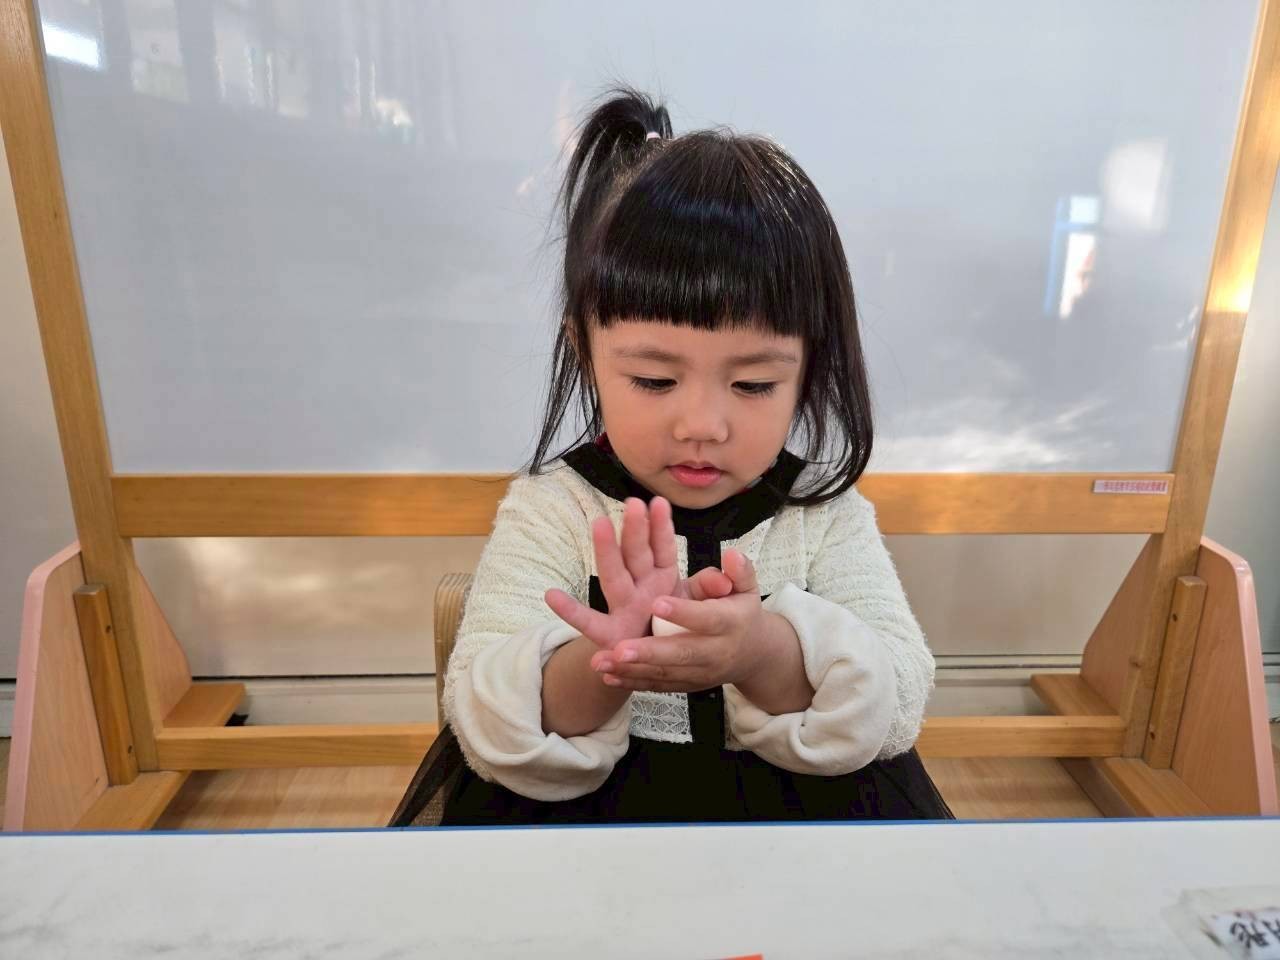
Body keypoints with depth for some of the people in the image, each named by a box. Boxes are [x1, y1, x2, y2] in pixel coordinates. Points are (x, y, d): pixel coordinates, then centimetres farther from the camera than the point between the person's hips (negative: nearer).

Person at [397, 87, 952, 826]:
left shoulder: (828, 515, -3)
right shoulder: (551, 511, -7)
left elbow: (897, 702, -11)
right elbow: (483, 724, -12)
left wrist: (768, 653, -31)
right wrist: (594, 671, -33)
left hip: (801, 799, 3)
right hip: (583, 800, -2)